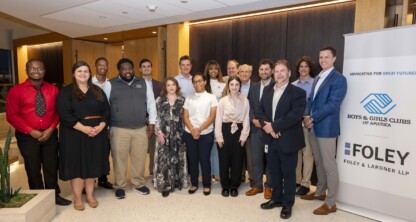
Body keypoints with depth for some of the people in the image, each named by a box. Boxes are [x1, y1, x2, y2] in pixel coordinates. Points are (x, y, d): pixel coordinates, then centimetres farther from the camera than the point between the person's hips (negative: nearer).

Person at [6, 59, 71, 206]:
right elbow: (12, 116, -6)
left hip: (50, 134, 2)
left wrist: (51, 129, -9)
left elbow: (58, 111, 4)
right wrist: (31, 131, -14)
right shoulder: (16, 91, -2)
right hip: (27, 136, -1)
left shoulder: (53, 89, 5)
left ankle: (54, 195, 25)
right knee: (33, 169, 9)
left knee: (52, 167, 9)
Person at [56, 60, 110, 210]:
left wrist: (100, 126, -13)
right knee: (77, 165, 3)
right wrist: (83, 128, -19)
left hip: (97, 133, 4)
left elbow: (106, 110, 5)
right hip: (74, 134, -3)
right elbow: (64, 114, -12)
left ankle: (90, 196, 23)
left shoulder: (98, 91, 10)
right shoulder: (65, 91, -1)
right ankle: (77, 198, 17)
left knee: (93, 164, 9)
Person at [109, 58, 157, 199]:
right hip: (119, 129, -2)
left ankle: (139, 184, 26)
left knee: (140, 158, 9)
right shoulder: (111, 84, 1)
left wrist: (152, 122, 5)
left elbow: (151, 103, 11)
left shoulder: (143, 83, 9)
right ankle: (120, 186, 22)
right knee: (120, 158, 5)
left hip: (141, 129, 3)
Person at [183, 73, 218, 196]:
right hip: (190, 133, 3)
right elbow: (185, 117, 5)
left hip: (206, 133, -2)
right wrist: (192, 130, -11)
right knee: (192, 159, 8)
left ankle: (207, 185, 18)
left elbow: (212, 117, -6)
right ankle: (194, 184, 23)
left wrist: (199, 129, -14)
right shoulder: (189, 98, 10)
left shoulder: (211, 97, 2)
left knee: (205, 159, 3)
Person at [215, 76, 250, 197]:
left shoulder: (245, 100, 0)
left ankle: (234, 186, 24)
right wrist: (219, 136, -6)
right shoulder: (223, 101, -3)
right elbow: (218, 119, -2)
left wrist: (244, 135, -3)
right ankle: (225, 186, 22)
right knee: (224, 160, 6)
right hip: (225, 130, 0)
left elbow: (246, 119, 1)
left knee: (237, 160, 8)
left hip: (239, 131, 1)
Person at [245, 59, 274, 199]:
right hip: (255, 128, 4)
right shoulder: (254, 87, 13)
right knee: (255, 158, 9)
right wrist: (254, 119, -6)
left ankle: (268, 186, 22)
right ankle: (257, 185, 23)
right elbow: (250, 106, 10)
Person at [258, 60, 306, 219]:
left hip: (287, 140, -5)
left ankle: (287, 204, 24)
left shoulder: (298, 92, -9)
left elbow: (295, 115, -20)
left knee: (288, 173, 8)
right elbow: (260, 110, 7)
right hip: (271, 139, 6)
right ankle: (276, 198, 34)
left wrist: (274, 125, -21)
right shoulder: (267, 90, 11)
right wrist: (265, 125, -12)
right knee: (274, 171, 17)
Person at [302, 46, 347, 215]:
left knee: (329, 165, 0)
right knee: (318, 162, 18)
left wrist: (312, 117, -17)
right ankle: (320, 192, 34)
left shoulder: (339, 79, -9)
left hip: (326, 127, -8)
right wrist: (307, 115, -3)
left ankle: (330, 203, 11)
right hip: (313, 127, 8)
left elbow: (333, 104, -18)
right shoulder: (317, 78, 16)